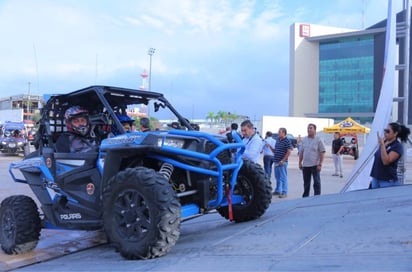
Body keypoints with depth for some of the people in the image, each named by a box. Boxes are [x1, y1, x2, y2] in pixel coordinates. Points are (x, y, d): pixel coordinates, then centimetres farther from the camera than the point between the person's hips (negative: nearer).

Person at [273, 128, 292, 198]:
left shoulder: (287, 141, -9)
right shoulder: (277, 140, 15)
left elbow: (289, 152, -13)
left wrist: (282, 160, -17)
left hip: (282, 162, -8)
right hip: (276, 162, 8)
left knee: (283, 177, -5)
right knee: (277, 177, 14)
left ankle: (284, 192, -2)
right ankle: (277, 191, 23)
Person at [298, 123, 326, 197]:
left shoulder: (319, 140, -5)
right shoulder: (304, 139, 10)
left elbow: (322, 153, -8)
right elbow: (301, 152, 14)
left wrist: (320, 164, -13)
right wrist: (300, 162, 10)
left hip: (315, 165, -5)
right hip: (305, 165, 5)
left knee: (316, 183, -1)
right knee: (306, 183, 13)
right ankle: (305, 197, 22)